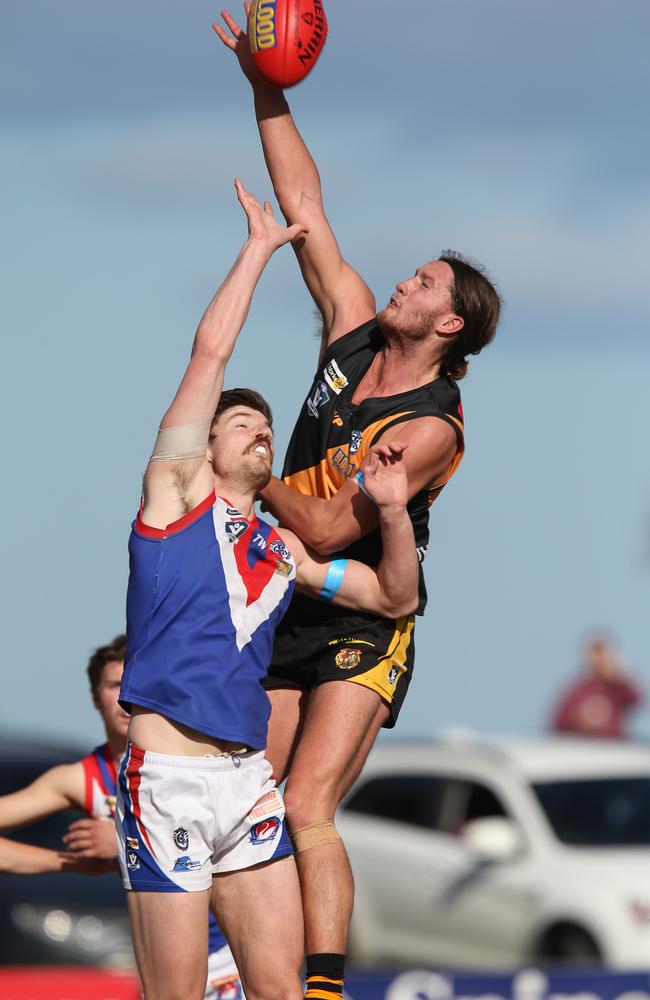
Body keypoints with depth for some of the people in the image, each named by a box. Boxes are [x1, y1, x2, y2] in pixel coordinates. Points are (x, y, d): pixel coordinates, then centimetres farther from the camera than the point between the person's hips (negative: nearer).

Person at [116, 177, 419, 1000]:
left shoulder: (281, 552, 20)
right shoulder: (178, 489, 6)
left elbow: (395, 597, 25)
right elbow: (211, 349, 1)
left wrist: (392, 511, 8)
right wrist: (261, 245, 8)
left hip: (248, 778, 6)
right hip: (169, 778, -6)